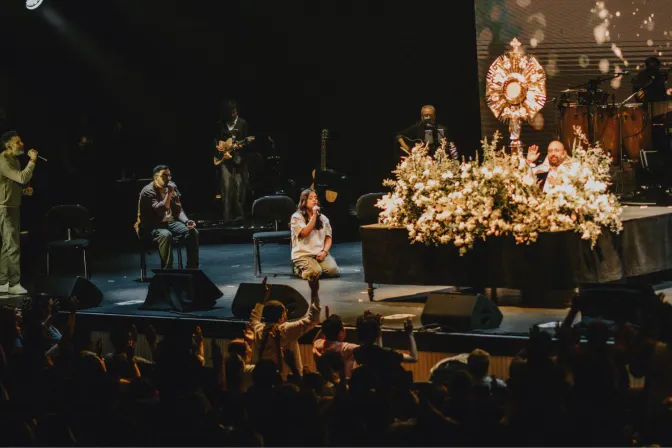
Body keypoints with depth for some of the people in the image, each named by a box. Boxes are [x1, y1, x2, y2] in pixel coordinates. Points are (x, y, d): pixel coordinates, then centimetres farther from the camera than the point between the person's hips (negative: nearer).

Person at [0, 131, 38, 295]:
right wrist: (32, 161, -21)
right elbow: (22, 178, -27)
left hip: (13, 207, 10)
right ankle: (14, 283, -9)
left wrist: (25, 189, 12)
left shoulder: (14, 160, 15)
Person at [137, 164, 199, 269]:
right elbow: (161, 211, -27)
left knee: (193, 232, -16)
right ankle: (167, 271, -33)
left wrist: (186, 221, -8)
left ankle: (192, 268, -10)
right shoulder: (148, 191, -15)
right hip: (152, 225, -7)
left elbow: (178, 210, 11)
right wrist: (169, 193, -28)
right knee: (166, 235, -39)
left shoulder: (172, 188, 6)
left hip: (170, 222, 7)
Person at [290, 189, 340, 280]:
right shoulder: (297, 217, 2)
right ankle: (300, 269, 2)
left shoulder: (323, 218, 17)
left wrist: (324, 252, -7)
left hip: (321, 254, 4)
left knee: (333, 271, -25)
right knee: (315, 272, -32)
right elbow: (304, 233, -14)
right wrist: (314, 216, -12)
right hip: (303, 254, -4)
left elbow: (328, 238, 13)